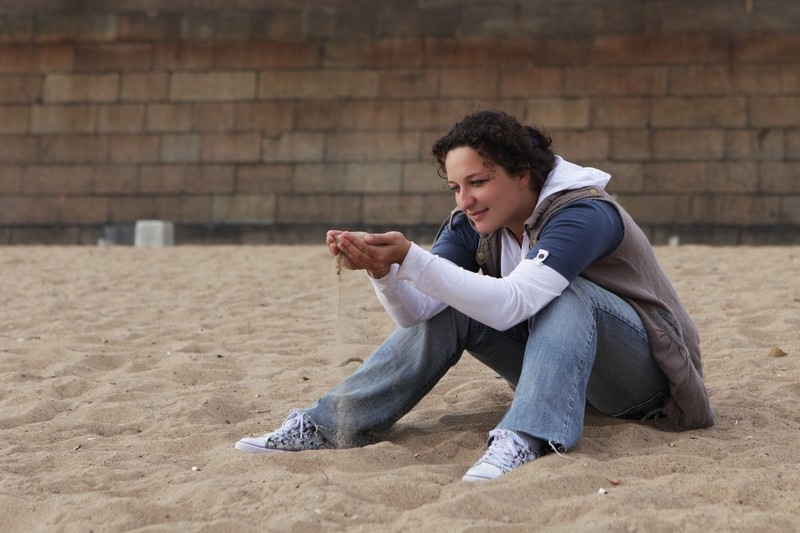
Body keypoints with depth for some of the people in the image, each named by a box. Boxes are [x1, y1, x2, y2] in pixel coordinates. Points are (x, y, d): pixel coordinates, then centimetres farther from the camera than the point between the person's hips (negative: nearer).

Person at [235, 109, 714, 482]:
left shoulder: (584, 213, -26)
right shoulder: (473, 225, -5)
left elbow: (510, 304, -40)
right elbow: (419, 314, -16)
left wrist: (408, 258, -46)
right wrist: (383, 272, -36)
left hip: (643, 378, -6)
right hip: (558, 364, 6)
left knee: (562, 293, -32)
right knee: (449, 308, -11)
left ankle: (526, 440, -45)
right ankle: (328, 425, -11)